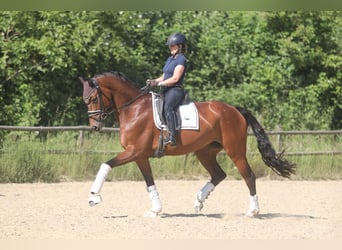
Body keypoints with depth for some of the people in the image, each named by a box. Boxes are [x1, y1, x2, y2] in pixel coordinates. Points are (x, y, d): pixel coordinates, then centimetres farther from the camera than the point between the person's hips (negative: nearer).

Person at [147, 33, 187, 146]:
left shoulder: (181, 59, -6)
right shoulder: (170, 59, 22)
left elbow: (175, 78, -15)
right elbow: (164, 77, 23)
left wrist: (159, 83, -15)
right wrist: (154, 81, 4)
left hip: (175, 90, -11)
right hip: (165, 90, 11)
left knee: (168, 107, -34)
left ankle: (172, 136, -44)